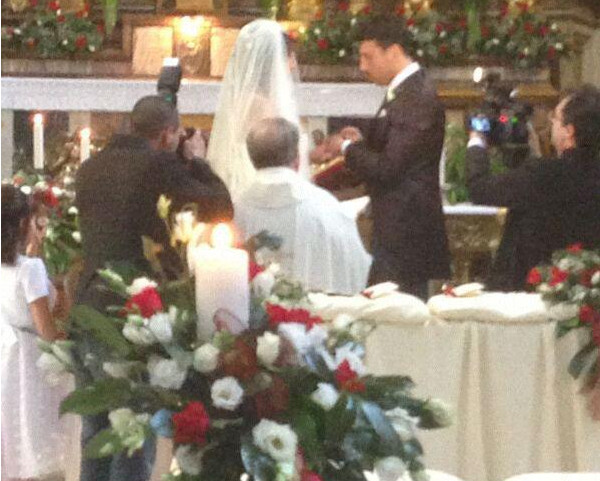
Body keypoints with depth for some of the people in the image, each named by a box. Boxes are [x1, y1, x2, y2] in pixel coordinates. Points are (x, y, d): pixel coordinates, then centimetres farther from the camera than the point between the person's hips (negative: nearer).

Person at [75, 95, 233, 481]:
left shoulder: (90, 168, 11)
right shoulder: (159, 165, -10)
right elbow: (221, 209, -5)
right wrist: (198, 161, 10)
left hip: (88, 308, 7)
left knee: (96, 432, 16)